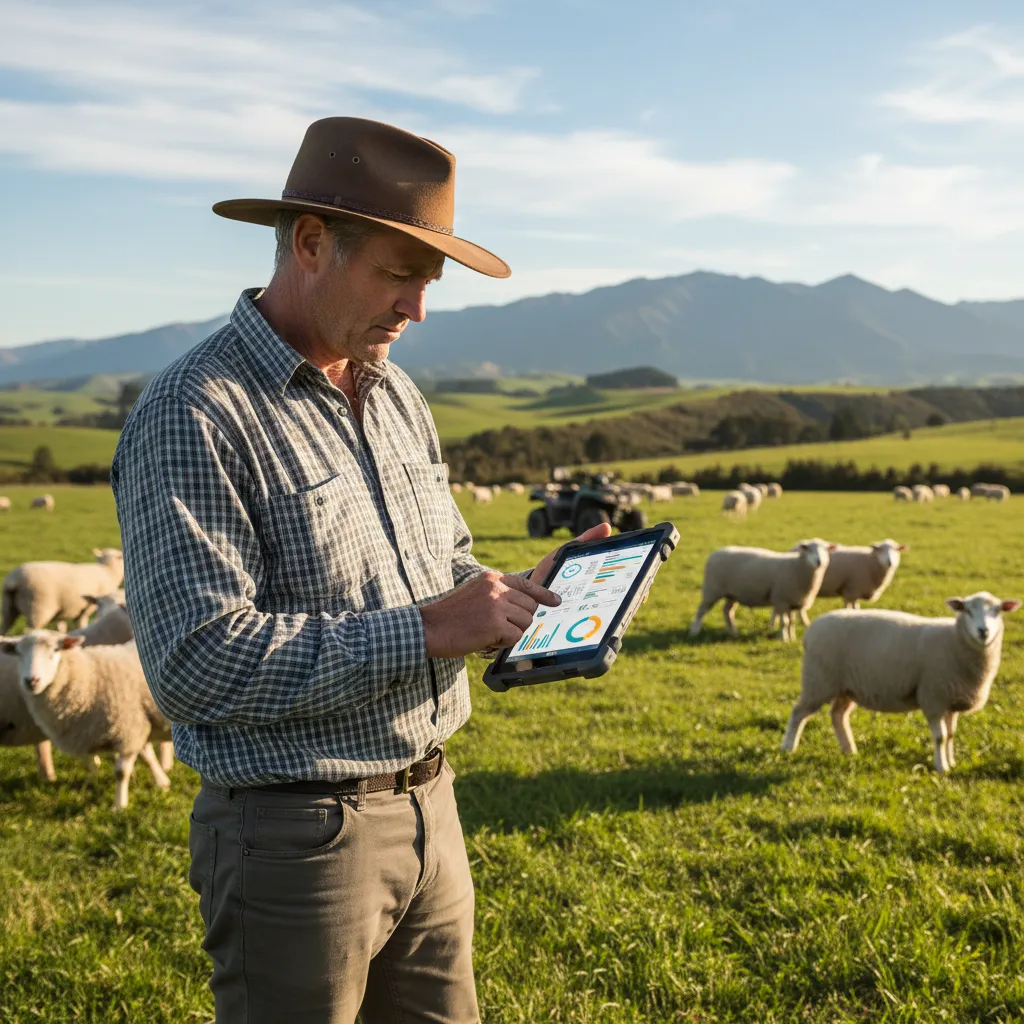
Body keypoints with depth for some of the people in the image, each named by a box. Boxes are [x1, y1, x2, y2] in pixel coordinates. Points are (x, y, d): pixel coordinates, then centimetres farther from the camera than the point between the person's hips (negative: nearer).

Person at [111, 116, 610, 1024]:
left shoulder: (396, 395, 10)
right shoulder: (194, 415, -16)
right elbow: (195, 659, -24)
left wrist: (517, 595, -2)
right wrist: (422, 632, -24)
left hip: (428, 808, 8)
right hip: (296, 837, -7)